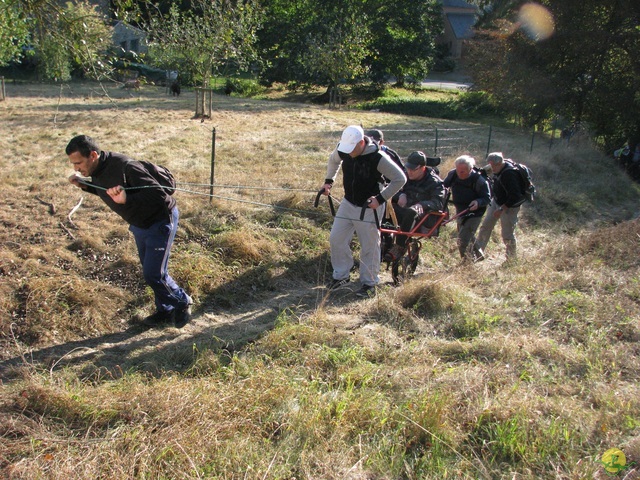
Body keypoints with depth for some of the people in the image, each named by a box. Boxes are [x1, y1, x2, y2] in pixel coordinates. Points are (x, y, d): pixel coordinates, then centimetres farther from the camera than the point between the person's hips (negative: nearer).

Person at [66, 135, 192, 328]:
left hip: (160, 221, -9)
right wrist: (84, 185, 0)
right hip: (139, 224, 9)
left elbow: (158, 195, -36)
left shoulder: (125, 167, -33)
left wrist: (127, 199, -48)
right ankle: (165, 311, 35)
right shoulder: (97, 172, -6)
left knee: (153, 274, -8)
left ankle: (182, 303, 17)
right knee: (150, 271, 17)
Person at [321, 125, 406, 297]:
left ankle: (369, 283, 17)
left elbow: (400, 179, -18)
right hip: (348, 204, 6)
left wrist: (380, 198, -21)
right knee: (336, 238, 5)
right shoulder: (343, 149, -9)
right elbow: (333, 160, 17)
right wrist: (328, 180, 9)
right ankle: (341, 275, 22)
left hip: (369, 207, -5)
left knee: (369, 246, 2)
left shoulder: (378, 157, -25)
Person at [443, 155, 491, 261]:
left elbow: (487, 198, -18)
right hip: (460, 211, 7)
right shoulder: (453, 175, -11)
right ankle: (479, 256, 45)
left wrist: (478, 202, -38)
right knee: (468, 237, 23)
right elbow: (444, 186, 3)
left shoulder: (479, 180, -24)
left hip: (474, 213, -7)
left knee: (463, 240, -15)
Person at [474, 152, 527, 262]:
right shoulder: (499, 170, -2)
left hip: (509, 206, -9)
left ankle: (512, 259, 20)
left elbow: (514, 196, -31)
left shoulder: (509, 174, -30)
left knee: (507, 234, 1)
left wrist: (502, 209, -29)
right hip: (496, 201, 9)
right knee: (486, 226, 11)